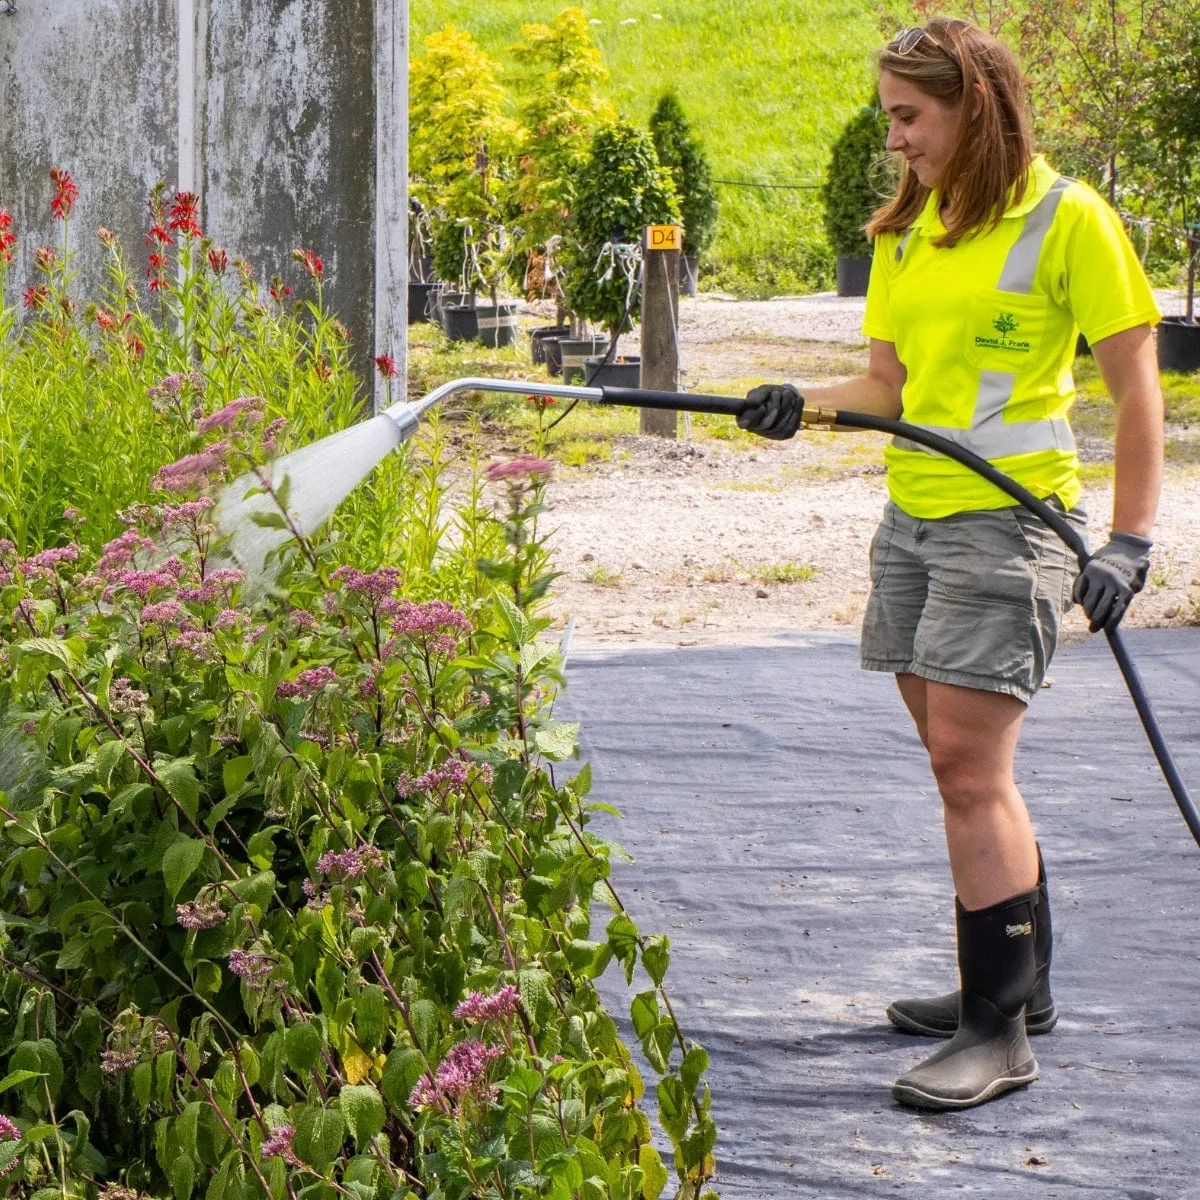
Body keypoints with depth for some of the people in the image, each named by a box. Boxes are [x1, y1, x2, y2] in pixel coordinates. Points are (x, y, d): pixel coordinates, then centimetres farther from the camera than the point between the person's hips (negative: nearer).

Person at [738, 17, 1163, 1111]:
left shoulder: (1068, 219, -8)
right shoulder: (907, 229, 14)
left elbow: (1136, 387, -8)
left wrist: (1129, 542, -14)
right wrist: (804, 405, -4)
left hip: (1008, 521, -7)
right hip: (912, 516, 8)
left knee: (969, 766, -12)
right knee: (966, 765, 11)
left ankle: (1000, 1032, -7)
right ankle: (1019, 986, 23)